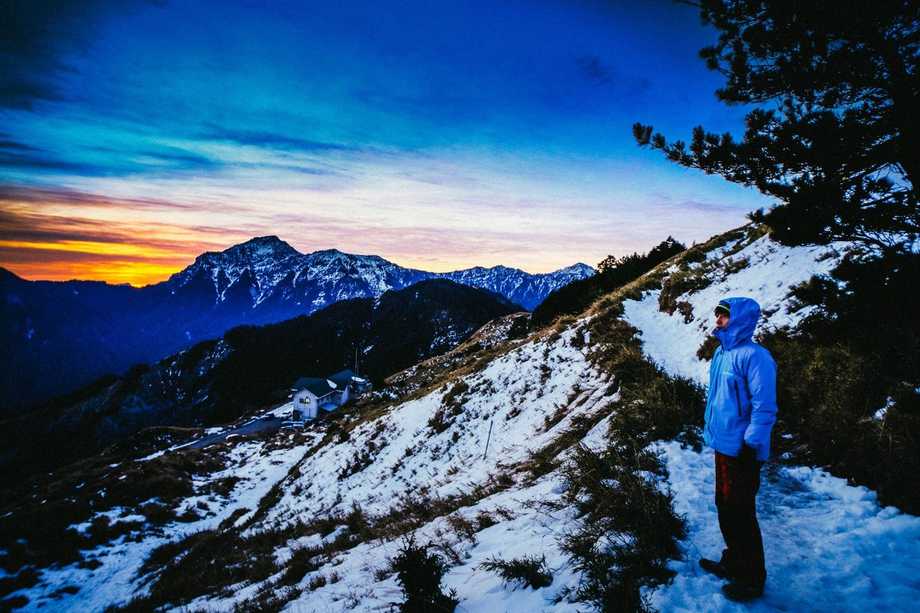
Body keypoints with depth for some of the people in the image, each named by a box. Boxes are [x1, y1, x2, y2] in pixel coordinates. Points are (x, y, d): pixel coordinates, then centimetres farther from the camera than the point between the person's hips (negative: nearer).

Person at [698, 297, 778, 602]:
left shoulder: (754, 356, -20)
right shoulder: (722, 352, 8)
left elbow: (764, 407, -21)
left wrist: (751, 446, -20)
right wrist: (711, 429, 20)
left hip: (741, 451, -9)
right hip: (723, 445, 9)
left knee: (740, 514, 3)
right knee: (725, 507, 20)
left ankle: (752, 579, 21)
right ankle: (733, 562, 38)